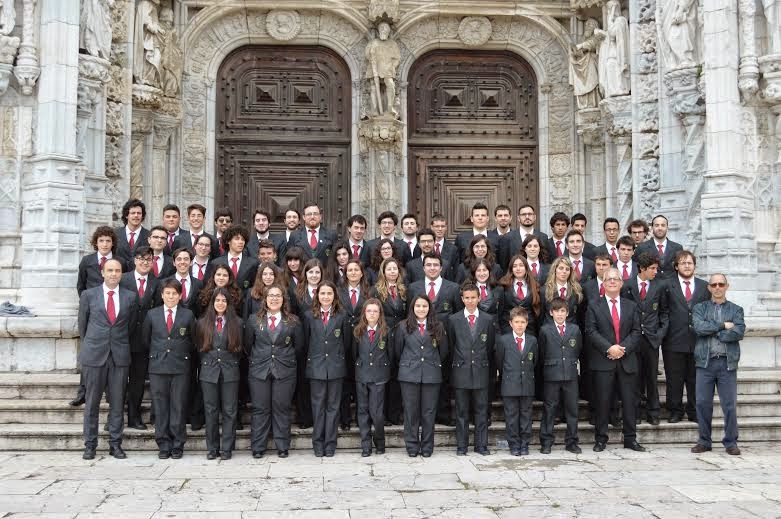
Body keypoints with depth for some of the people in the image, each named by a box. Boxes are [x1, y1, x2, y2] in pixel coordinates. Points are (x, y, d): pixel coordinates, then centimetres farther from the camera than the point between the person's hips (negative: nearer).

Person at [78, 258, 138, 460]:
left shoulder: (130, 297, 6)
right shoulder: (88, 295, 4)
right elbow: (82, 323, 12)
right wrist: (89, 346, 14)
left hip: (120, 356, 1)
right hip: (94, 355, -1)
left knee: (117, 403, 4)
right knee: (92, 403, 4)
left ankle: (115, 445, 12)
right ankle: (90, 445, 14)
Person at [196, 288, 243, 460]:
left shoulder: (236, 323, 6)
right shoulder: (202, 323, 7)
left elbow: (240, 348, 7)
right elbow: (198, 347, 10)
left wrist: (232, 363, 1)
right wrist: (204, 364, 4)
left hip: (230, 372, -1)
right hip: (209, 372, 1)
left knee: (229, 411, 1)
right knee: (211, 411, 5)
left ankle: (226, 449, 7)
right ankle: (212, 448, 14)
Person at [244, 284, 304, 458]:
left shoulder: (293, 321, 3)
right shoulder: (254, 319, 5)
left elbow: (299, 346, 8)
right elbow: (248, 344, 11)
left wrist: (288, 360, 10)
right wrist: (256, 360, 11)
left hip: (285, 371, -1)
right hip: (259, 370, 1)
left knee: (282, 408, 2)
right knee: (260, 409, 3)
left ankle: (282, 447, 10)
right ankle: (258, 448, 10)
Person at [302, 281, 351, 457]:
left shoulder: (342, 316, 3)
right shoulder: (309, 316, 3)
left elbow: (346, 342, 8)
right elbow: (306, 341, 8)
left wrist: (338, 357, 8)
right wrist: (312, 358, 8)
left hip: (336, 367, 0)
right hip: (316, 367, 0)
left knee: (333, 406, 4)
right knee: (318, 406, 4)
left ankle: (330, 444, 10)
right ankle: (318, 444, 12)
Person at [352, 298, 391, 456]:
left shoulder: (385, 331, 0)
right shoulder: (357, 331, 6)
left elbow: (390, 353, 5)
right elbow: (354, 353, 13)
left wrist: (385, 369, 7)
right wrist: (359, 368, 11)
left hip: (379, 377, -2)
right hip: (361, 376, 3)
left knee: (377, 412, -6)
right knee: (363, 411, 5)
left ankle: (379, 442, 16)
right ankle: (366, 445, 13)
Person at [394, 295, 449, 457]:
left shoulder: (438, 327, 6)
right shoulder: (403, 327, 4)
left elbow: (443, 351, 13)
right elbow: (397, 351, 10)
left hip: (431, 375, 1)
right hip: (409, 375, 0)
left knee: (429, 412, 4)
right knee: (411, 411, 2)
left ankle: (427, 447, 14)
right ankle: (412, 446, 13)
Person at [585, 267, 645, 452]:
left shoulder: (631, 306, 13)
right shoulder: (594, 306, 4)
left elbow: (636, 331, 5)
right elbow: (591, 331, -5)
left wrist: (623, 348, -10)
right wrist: (609, 348, -15)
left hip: (627, 360, 3)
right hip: (602, 361, -2)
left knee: (629, 400, 5)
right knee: (602, 401, 1)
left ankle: (630, 439, 15)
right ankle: (601, 439, 9)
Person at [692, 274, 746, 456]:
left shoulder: (736, 310, 10)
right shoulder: (700, 308, 10)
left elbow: (739, 332, -8)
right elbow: (699, 327, -9)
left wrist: (713, 332, -8)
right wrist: (723, 326, -9)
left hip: (727, 362, 0)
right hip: (705, 361, 0)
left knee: (730, 405, 1)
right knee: (703, 403, 3)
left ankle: (731, 442, 13)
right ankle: (704, 441, 14)